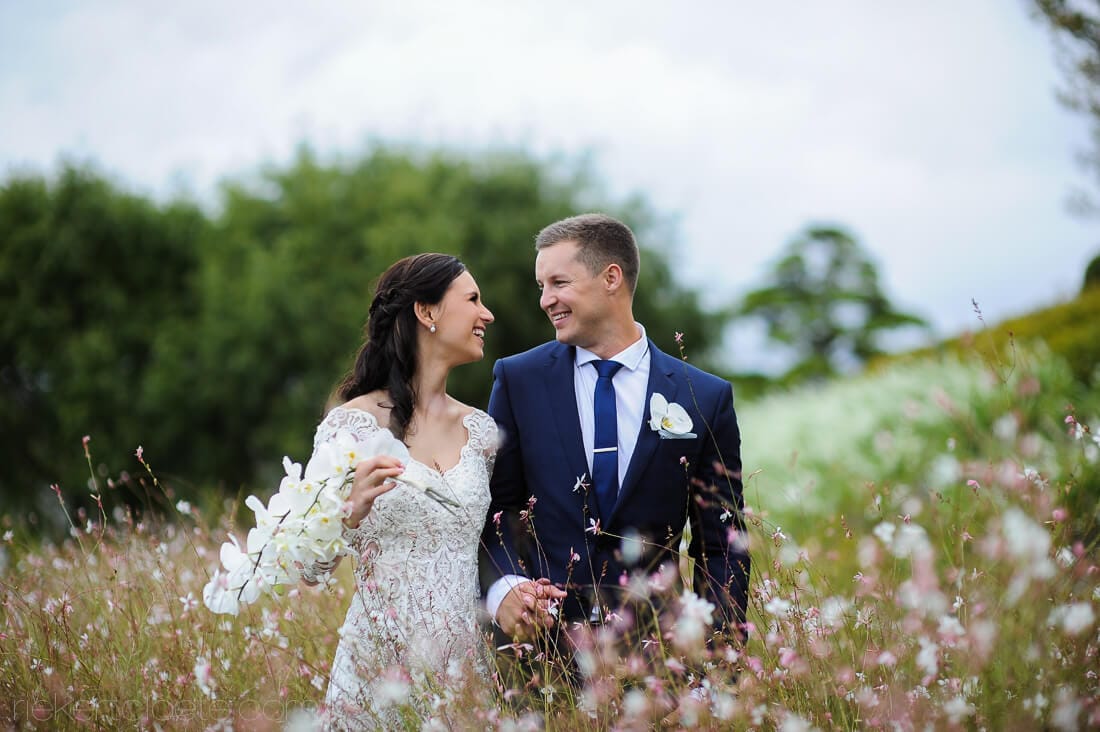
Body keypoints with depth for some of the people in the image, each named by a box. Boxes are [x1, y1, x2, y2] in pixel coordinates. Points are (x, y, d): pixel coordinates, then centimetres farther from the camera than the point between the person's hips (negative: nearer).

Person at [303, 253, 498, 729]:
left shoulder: (481, 430, 6)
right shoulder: (353, 423, -8)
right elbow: (312, 568, -8)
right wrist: (354, 509, -26)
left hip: (464, 660, 5)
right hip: (382, 664, -4)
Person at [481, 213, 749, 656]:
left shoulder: (706, 398, 1)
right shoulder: (517, 380, 3)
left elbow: (723, 546, 3)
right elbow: (491, 508, 2)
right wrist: (504, 587, -18)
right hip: (541, 631, 0)